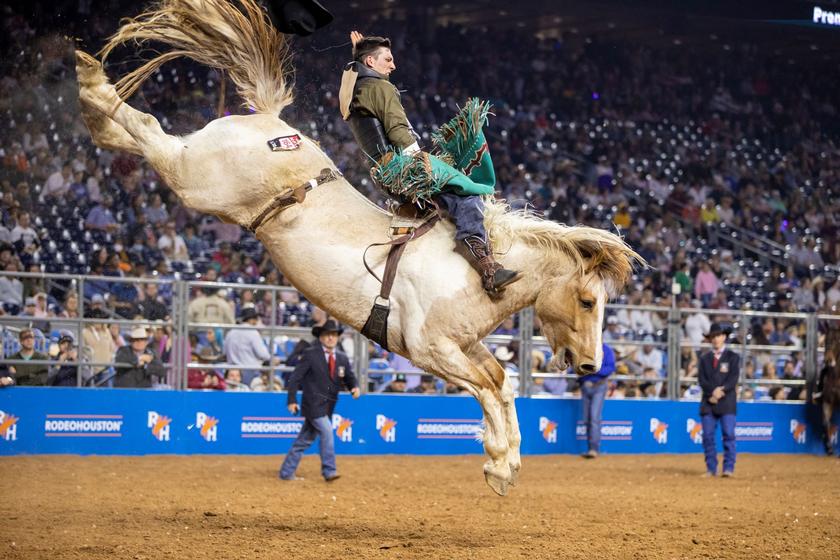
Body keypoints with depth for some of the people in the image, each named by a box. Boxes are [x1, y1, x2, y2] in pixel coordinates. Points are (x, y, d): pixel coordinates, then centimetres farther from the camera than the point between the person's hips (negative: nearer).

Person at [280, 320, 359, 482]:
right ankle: (329, 471, -20)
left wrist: (355, 387, -10)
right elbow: (295, 377, -6)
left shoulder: (342, 358, 9)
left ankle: (286, 473, 17)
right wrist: (292, 400, -11)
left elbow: (349, 378, 13)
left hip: (328, 406, 6)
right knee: (326, 432, -21)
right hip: (313, 404, -6)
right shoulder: (310, 354, -6)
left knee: (305, 440, 10)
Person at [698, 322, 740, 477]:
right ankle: (711, 469, 5)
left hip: (727, 402, -3)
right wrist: (713, 392, -14)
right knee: (708, 436, 0)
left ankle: (728, 468, -8)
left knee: (728, 434, -9)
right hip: (708, 402, 3)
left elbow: (733, 379, -4)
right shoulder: (704, 358, 15)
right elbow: (701, 379, 3)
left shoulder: (733, 357, 7)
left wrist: (721, 391, -18)